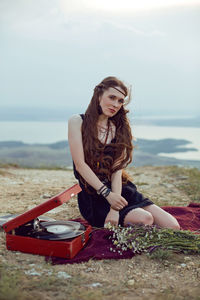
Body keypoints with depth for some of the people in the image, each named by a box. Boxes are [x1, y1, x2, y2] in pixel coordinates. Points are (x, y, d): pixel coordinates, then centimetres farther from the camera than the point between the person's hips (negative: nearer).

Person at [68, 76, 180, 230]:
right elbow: (80, 165, -9)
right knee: (144, 219, -27)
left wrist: (115, 208, -16)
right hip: (93, 197, -4)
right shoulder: (78, 122, -1)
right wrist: (108, 194, -16)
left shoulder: (119, 128, 10)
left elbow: (117, 168, -2)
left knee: (172, 226, -11)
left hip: (120, 189, 5)